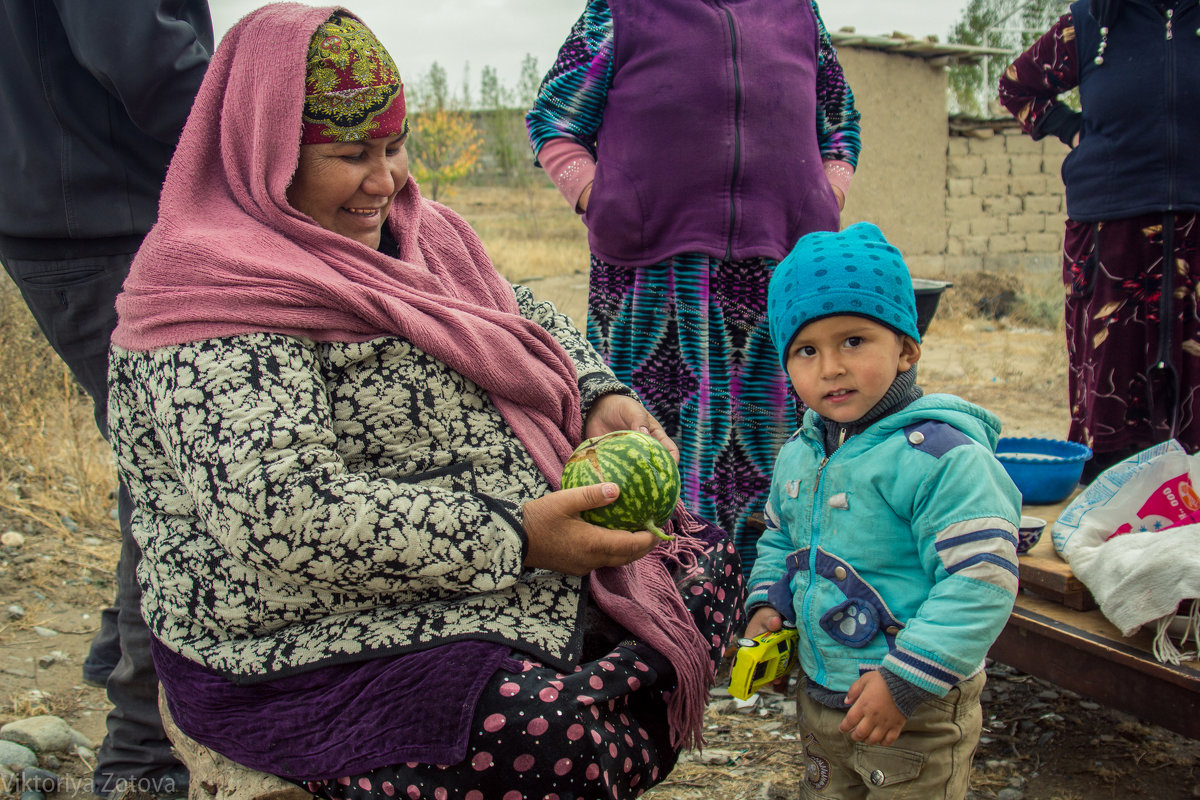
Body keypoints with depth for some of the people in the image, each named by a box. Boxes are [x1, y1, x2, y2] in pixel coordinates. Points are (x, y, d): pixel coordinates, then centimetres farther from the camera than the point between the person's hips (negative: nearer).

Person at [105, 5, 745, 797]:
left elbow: (525, 318, 21)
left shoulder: (411, 235, 11)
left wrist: (602, 395, -3)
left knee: (706, 556, 12)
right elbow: (278, 512, -28)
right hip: (318, 654, -9)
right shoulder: (221, 295, -18)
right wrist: (514, 537, -28)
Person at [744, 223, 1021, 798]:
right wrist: (767, 604, 3)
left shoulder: (940, 453, -21)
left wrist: (906, 680, -26)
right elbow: (778, 540, 22)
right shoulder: (798, 454, 4)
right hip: (819, 696, 7)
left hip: (918, 711, -7)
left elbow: (980, 581, -25)